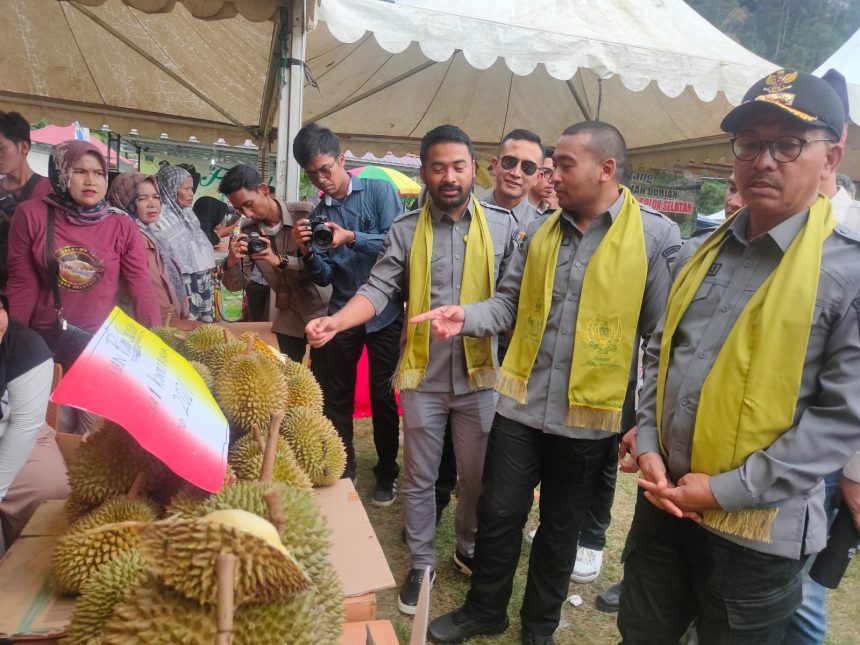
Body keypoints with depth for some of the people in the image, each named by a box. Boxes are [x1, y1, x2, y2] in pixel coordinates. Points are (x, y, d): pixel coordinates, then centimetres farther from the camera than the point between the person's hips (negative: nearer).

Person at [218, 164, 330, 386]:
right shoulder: (247, 231, -1)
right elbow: (236, 284, -1)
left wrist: (280, 260, -31)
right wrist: (231, 262, -22)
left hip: (322, 312, -4)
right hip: (288, 316, 4)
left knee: (323, 383, 2)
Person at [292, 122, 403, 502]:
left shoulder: (378, 191, -6)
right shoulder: (318, 214, 6)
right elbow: (324, 277, 4)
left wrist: (352, 237, -27)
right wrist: (307, 251, -14)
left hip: (385, 313, -4)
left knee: (382, 394, 6)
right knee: (338, 395, 10)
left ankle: (387, 474, 23)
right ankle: (342, 470, 28)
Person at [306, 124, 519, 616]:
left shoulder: (502, 225, 0)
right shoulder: (405, 230, -1)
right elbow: (379, 290, -8)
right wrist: (337, 321, -26)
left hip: (479, 373, 1)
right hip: (424, 375, 0)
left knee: (477, 474, 16)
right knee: (419, 476, 13)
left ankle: (471, 549, 42)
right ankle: (422, 561, 35)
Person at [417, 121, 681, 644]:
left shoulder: (657, 235, -9)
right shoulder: (542, 229, 5)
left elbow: (662, 336, -7)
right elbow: (511, 304, 7)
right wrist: (467, 317, -12)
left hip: (589, 416, -3)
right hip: (521, 404, 3)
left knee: (561, 528, 16)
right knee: (499, 514, 13)